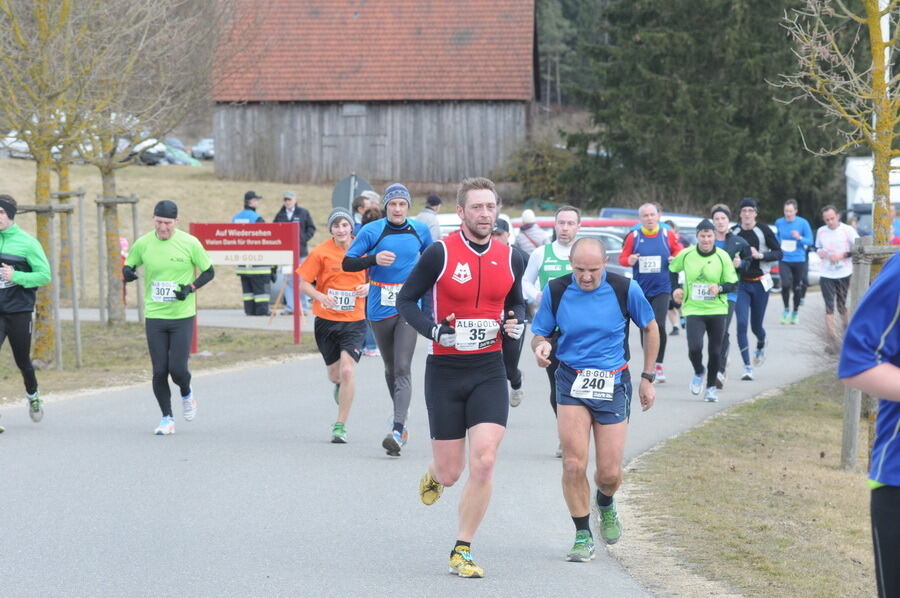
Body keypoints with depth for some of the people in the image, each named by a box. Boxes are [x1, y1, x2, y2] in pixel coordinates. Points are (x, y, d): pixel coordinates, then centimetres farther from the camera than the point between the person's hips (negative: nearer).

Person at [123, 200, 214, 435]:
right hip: (154, 316, 2)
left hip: (182, 316, -2)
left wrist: (190, 288, -13)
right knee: (159, 371, -1)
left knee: (177, 367, -9)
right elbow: (128, 266, 14)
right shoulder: (143, 244, 0)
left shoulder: (190, 243, -6)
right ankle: (167, 418, 13)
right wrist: (127, 272, -11)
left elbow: (209, 272, 4)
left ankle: (187, 395, 26)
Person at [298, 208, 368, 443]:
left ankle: (340, 425, -4)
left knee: (347, 371, -16)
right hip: (326, 320, 1)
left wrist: (368, 287, -11)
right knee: (334, 375, 12)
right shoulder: (321, 253, -6)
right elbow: (303, 282, -2)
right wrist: (321, 297, -20)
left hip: (354, 321, -1)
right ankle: (341, 386, 52)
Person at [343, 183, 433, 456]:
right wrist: (374, 259, -23)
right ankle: (402, 420, 34)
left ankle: (397, 431, -22)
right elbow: (347, 263, -7)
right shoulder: (372, 231, -4)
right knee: (390, 369, 14)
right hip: (380, 308, 1)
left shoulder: (420, 231, 4)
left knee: (402, 369, -13)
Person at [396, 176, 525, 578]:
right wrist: (434, 330, -17)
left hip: (489, 370, 2)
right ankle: (434, 475, 43)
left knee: (484, 462, -12)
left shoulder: (510, 258, 5)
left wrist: (515, 323, -1)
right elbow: (406, 300, -1)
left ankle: (462, 552, 1)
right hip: (445, 371, -2)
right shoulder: (440, 253, -8)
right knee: (450, 472, 3)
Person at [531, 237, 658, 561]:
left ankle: (605, 504, 37)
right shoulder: (556, 291, -5)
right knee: (573, 464, -12)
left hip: (613, 383, 0)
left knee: (609, 473, 0)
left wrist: (648, 377, 8)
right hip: (571, 381, 0)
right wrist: (541, 347, -20)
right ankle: (583, 535, 6)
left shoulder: (625, 289, -8)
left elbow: (650, 328, 8)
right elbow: (539, 334, 5)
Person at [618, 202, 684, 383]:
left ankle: (659, 365, 0)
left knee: (659, 325, -13)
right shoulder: (634, 237, 1)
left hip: (662, 288, -2)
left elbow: (679, 251, 13)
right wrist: (629, 260, -17)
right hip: (641, 290, 2)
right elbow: (622, 257, 5)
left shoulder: (668, 235, 1)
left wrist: (676, 259, -9)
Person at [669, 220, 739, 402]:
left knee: (715, 351, 4)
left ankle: (711, 387, 25)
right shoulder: (686, 255, -3)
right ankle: (698, 373, 17)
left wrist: (720, 288, -23)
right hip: (693, 310, 0)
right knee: (694, 348, -16)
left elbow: (734, 284, -3)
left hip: (717, 310, 0)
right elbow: (671, 270, 16)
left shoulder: (723, 257, -6)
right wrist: (675, 289, 2)